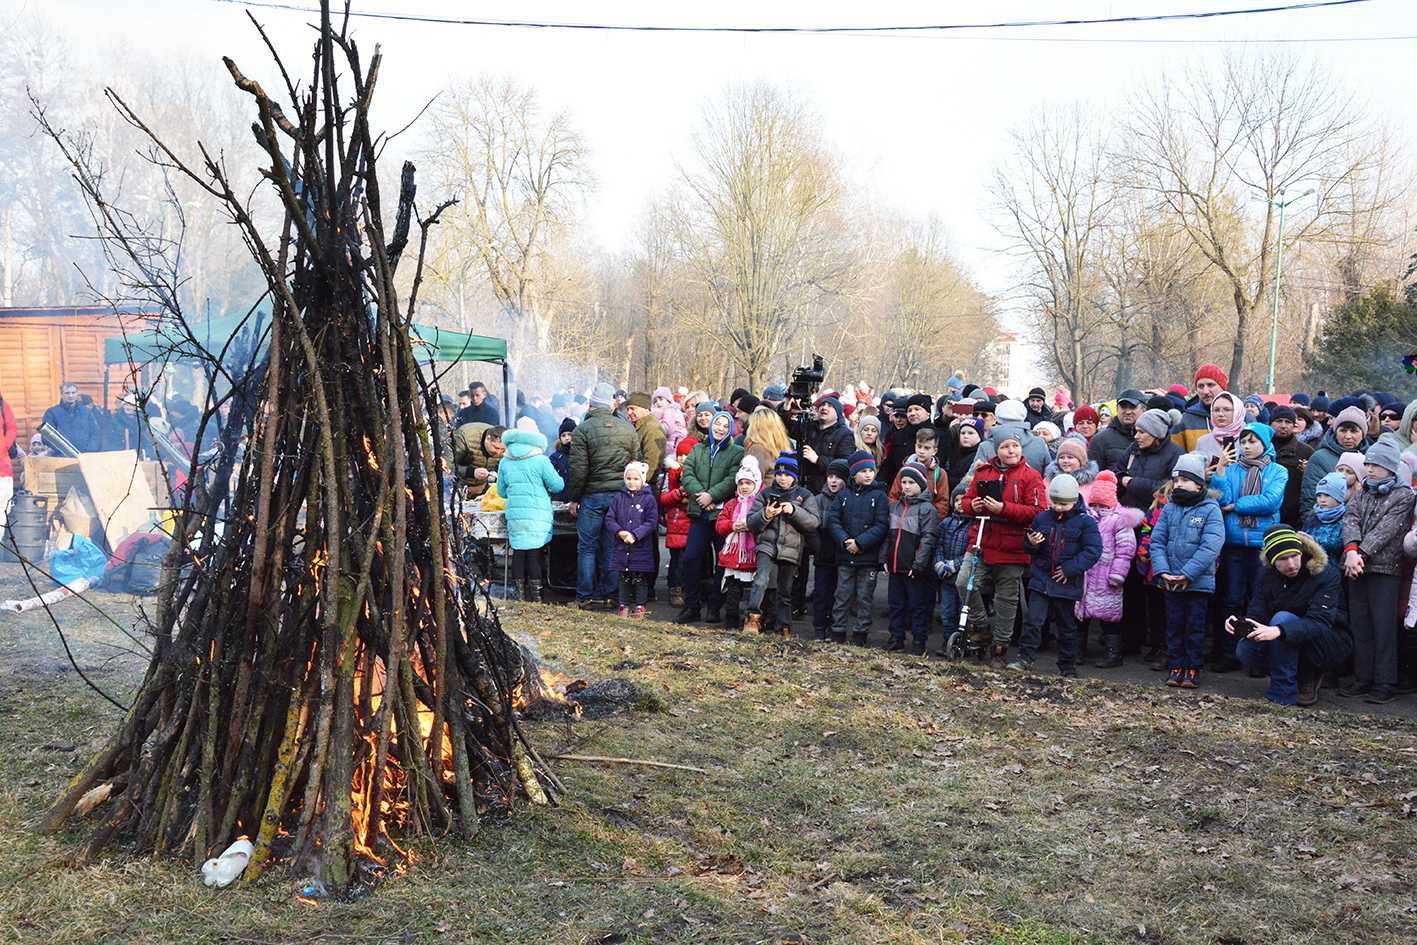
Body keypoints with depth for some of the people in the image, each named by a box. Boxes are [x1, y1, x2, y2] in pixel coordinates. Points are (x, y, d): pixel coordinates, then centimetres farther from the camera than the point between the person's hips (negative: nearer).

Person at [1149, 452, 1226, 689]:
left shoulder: (1211, 509, -8)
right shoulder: (1169, 509, 5)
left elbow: (1211, 546, -16)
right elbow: (1156, 541, 3)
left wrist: (1188, 574, -20)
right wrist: (1162, 571, -11)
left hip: (1199, 581, -4)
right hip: (1170, 581, 4)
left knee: (1195, 626, 6)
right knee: (1174, 625, 10)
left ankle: (1193, 668, 15)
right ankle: (1176, 666, 20)